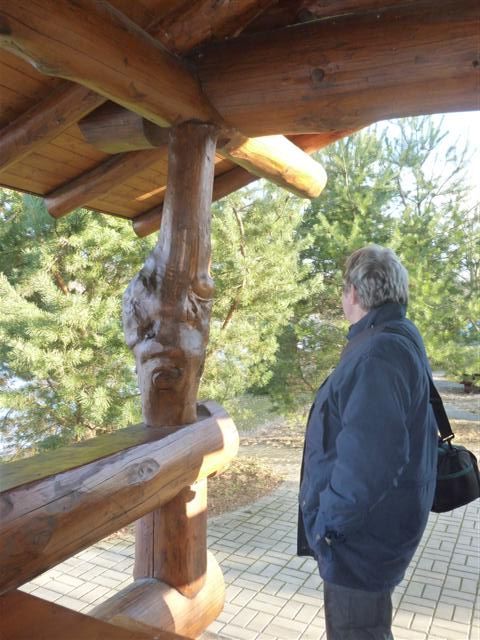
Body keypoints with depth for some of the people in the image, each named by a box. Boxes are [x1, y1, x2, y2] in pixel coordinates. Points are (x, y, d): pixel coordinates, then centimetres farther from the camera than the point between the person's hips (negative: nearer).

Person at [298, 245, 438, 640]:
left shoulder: (378, 351, -26)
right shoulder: (399, 340, 8)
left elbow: (370, 454, -33)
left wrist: (332, 519, -20)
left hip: (361, 530, -10)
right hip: (368, 524, 10)